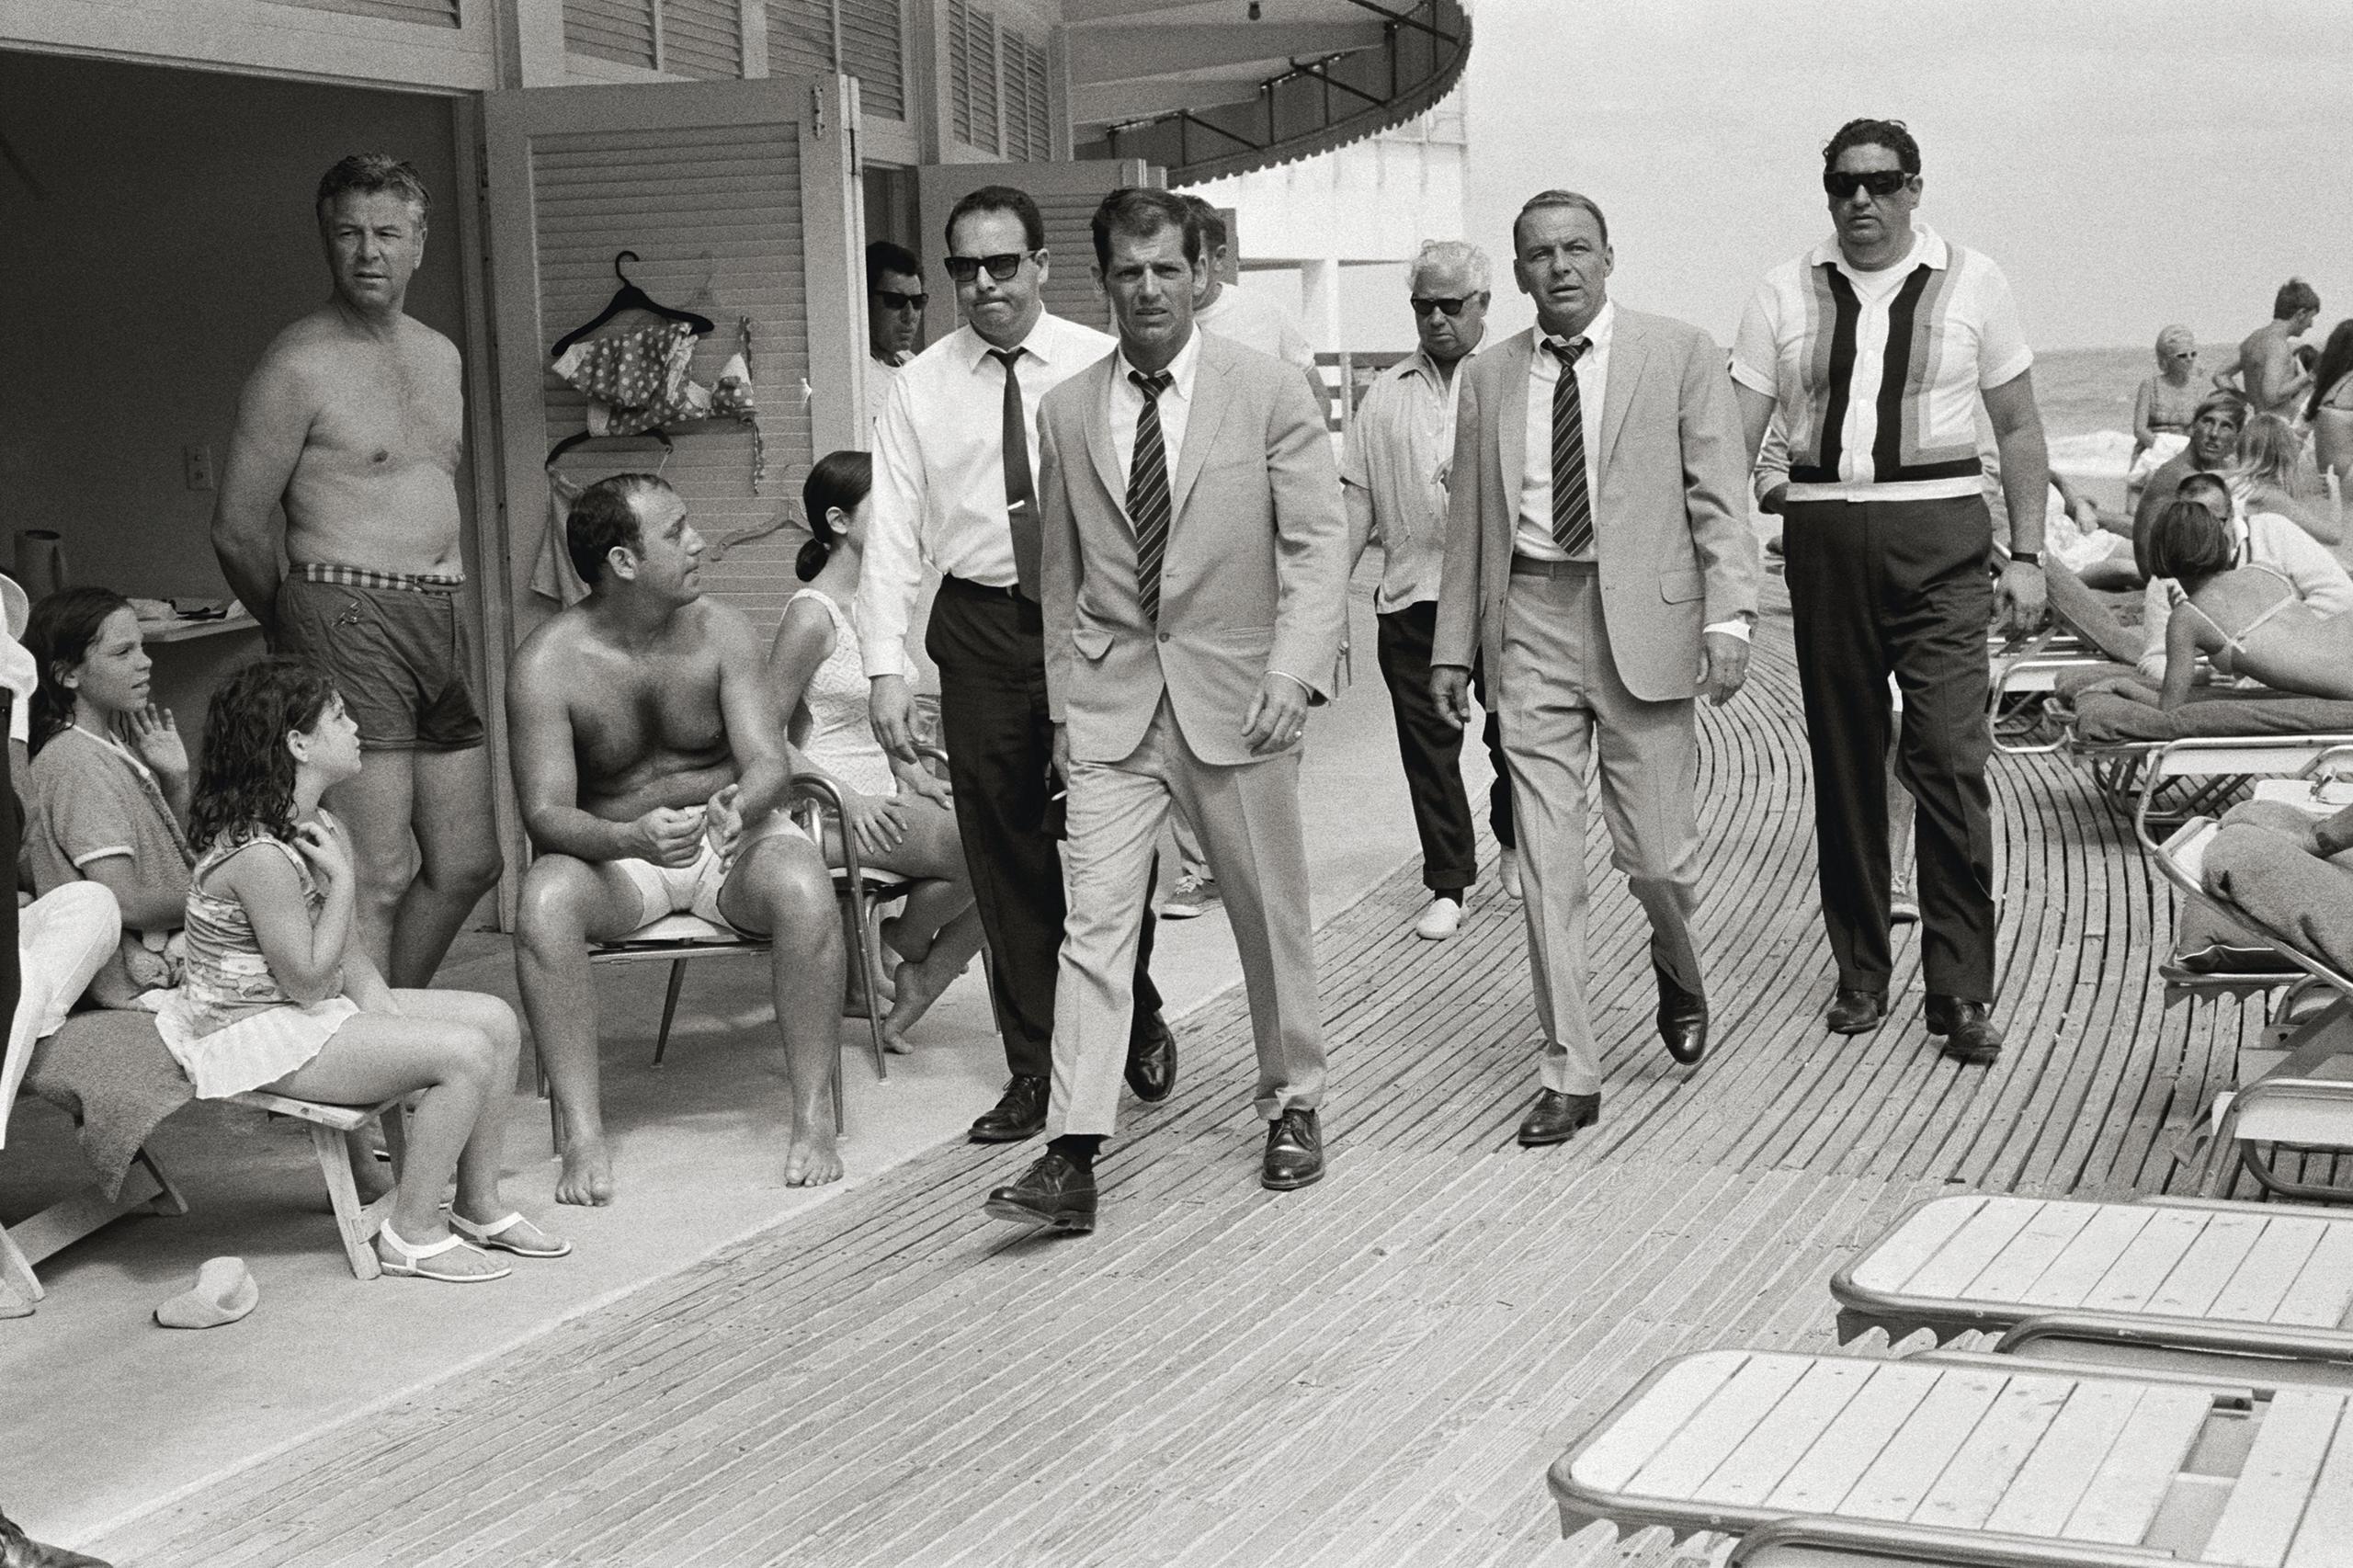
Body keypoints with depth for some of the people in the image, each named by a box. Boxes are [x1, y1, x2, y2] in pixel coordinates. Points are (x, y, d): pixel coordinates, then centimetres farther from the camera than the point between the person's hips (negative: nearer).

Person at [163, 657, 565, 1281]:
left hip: (307, 1011, 10)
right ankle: (411, 1234, -8)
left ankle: (479, 1206, 13)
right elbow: (308, 980, -22)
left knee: (496, 1019, 3)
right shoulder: (257, 855, -26)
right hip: (256, 1036, -10)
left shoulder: (311, 826, 6)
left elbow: (342, 951, 12)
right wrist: (343, 879, -20)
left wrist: (379, 1000, -5)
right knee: (466, 1052, -22)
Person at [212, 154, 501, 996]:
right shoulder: (299, 364, -7)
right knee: (375, 878, -11)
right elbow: (237, 527, -5)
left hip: (445, 617, 8)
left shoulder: (440, 356, 16)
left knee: (467, 864, 12)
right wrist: (299, 630, 7)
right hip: (351, 618, -8)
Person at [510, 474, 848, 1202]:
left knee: (805, 892, -32)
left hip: (735, 835, 1)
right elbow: (546, 812, -16)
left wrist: (741, 804, -35)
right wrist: (629, 837, -38)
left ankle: (813, 1121, -22)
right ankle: (583, 1137, -28)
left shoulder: (721, 631, -6)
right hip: (614, 848, -1)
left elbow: (769, 763, -10)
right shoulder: (547, 664, -12)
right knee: (543, 903, -34)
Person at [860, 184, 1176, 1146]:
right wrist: (885, 666, -7)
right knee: (1005, 859, 6)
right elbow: (892, 533, 2)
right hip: (980, 629, 2)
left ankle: (1137, 1025, 28)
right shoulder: (922, 388, 5)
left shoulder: (1102, 368, 0)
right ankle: (1034, 1069, 17)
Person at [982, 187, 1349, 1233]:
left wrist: (1293, 671, -19)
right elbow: (1063, 571, 12)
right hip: (1110, 704, 1)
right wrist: (1063, 703, 10)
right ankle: (1073, 1155, -11)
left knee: (1270, 914, 10)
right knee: (1095, 917, -8)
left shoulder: (1269, 393, -2)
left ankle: (1291, 1106, 30)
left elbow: (1317, 546, -6)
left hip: (1233, 694, -1)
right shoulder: (1067, 411, 6)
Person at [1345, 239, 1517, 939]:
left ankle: (1514, 842, 33)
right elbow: (1358, 499, 12)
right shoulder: (1385, 394, 12)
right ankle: (1447, 886, 13)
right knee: (1427, 744, 3)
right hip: (1412, 594, 2)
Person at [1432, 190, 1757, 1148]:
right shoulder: (1488, 378, 11)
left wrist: (1728, 619, -12)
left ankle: (1677, 970, 35)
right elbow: (1469, 523, 14)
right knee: (1546, 863, 1)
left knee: (1655, 852, 0)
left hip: (1643, 621, -2)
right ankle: (1568, 1076, 9)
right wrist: (1452, 646, 11)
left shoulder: (1679, 354, 2)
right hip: (1531, 630, 2)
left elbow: (1719, 499, -2)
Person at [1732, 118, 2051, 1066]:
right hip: (1824, 538, 2)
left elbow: (2019, 427, 10)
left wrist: (2027, 555, 3)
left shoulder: (1971, 284, 6)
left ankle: (1961, 990, -4)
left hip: (1938, 536, -2)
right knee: (1843, 765, 7)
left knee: (1949, 757, -10)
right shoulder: (1786, 293, 7)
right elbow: (1736, 437, 5)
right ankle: (1860, 976, 19)